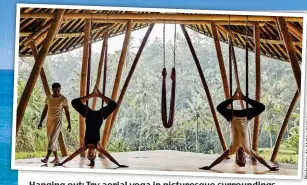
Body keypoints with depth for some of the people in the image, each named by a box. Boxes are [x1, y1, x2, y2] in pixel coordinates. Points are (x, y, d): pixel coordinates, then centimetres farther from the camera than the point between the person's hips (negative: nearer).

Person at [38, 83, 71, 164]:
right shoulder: (48, 98, 3)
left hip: (58, 121, -5)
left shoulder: (63, 99, -8)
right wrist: (41, 122, 7)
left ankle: (46, 158, -18)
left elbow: (67, 112, -2)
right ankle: (56, 158, 17)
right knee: (52, 140, 8)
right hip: (49, 120, 5)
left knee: (52, 139, -15)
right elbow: (45, 111, 10)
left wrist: (69, 124, -3)